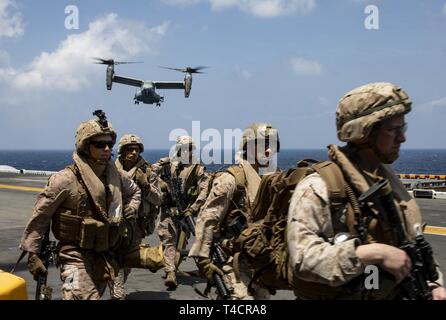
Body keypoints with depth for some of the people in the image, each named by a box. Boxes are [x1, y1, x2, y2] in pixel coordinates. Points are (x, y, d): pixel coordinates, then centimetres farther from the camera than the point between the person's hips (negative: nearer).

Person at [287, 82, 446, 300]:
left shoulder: (390, 181, 10)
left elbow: (413, 244, 19)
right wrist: (373, 254, -25)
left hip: (393, 294, 5)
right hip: (334, 294, -4)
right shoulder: (318, 188, -15)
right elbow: (302, 257, -24)